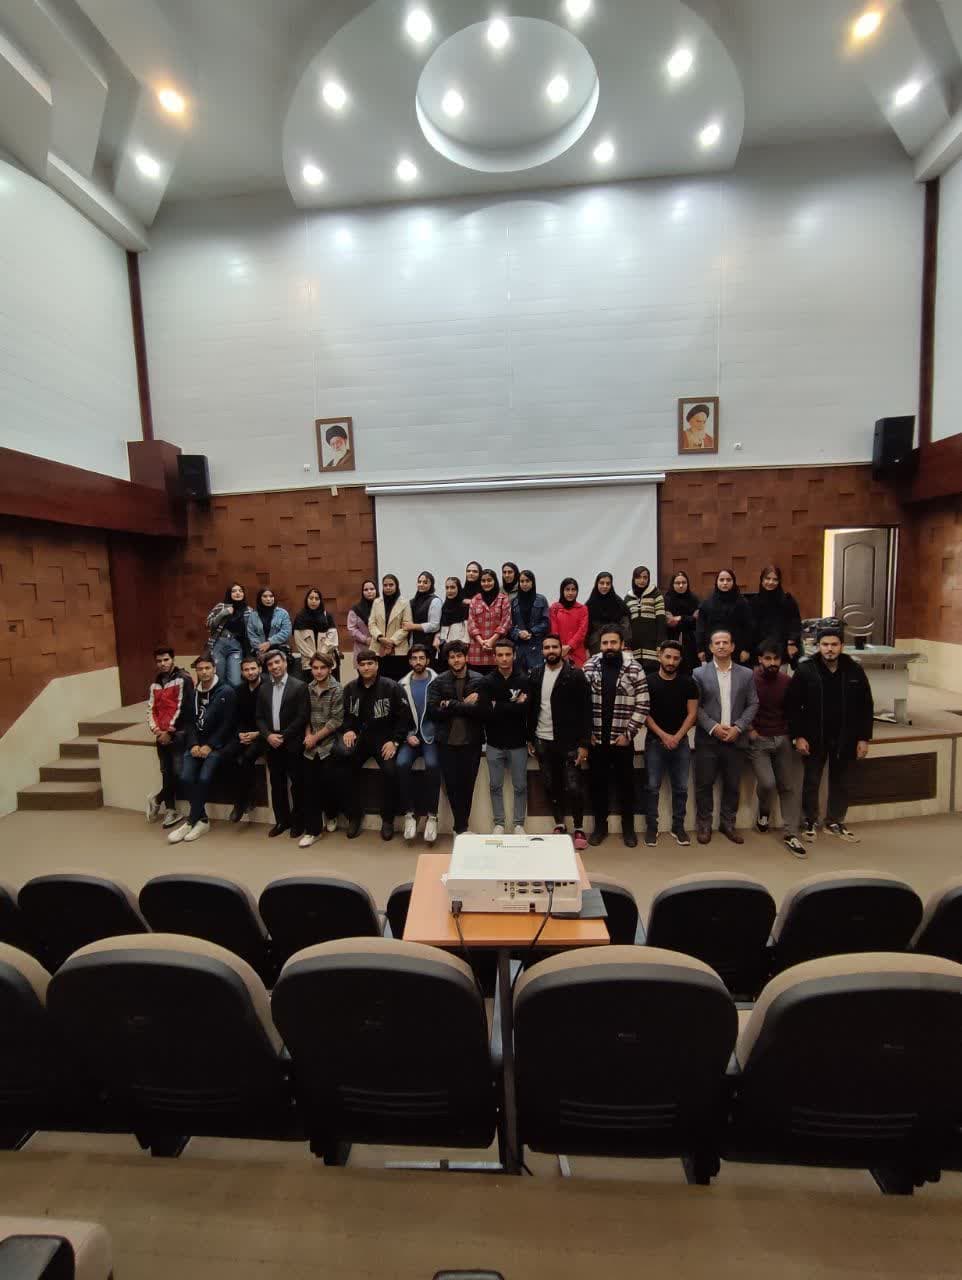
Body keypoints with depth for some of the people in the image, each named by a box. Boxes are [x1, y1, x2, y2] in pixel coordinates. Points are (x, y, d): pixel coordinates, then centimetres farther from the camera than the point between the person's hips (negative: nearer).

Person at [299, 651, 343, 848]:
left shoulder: (337, 690, -7)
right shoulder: (308, 688, 7)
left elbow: (337, 720, -11)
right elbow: (305, 715, 12)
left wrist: (316, 737, -11)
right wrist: (307, 734, -4)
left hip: (328, 743, -4)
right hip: (310, 745, 4)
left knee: (327, 780, -9)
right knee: (310, 786, 0)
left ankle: (331, 814, 21)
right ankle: (312, 829, 10)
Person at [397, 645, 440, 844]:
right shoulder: (403, 684, 8)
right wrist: (408, 735, -3)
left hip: (432, 735, -2)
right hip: (411, 735, 3)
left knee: (432, 765, -30)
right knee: (402, 764, -25)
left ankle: (432, 815, -15)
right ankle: (409, 813, -10)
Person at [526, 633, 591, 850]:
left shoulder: (575, 674, -9)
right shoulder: (536, 675, 5)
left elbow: (585, 711, -10)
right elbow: (530, 708, 10)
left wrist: (584, 743, -13)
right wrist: (529, 738, 9)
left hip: (569, 742, -4)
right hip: (542, 741, 4)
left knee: (573, 787, -2)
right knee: (551, 787, 13)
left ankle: (579, 829, 17)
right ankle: (559, 825, 29)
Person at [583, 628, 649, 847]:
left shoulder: (634, 669, -6)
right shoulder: (589, 667, -1)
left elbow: (642, 705, -6)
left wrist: (628, 733, -9)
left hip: (622, 739, -1)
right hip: (595, 739, 1)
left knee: (626, 784, 11)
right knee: (597, 783, 11)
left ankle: (628, 827, 28)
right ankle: (600, 826, 28)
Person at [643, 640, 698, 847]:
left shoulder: (688, 683, 2)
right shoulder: (648, 682, -4)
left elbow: (692, 713, 1)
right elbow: (644, 713, -4)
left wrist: (677, 737, -9)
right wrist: (663, 735, -11)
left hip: (680, 741, 2)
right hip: (655, 741, -2)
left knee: (681, 787, 7)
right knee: (653, 787, 2)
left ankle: (678, 826, 21)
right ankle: (651, 827, 13)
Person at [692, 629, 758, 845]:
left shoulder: (746, 674, 6)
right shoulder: (699, 674, -1)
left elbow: (753, 705, 4)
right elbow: (695, 706, -4)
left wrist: (738, 727, -8)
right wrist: (713, 727, -13)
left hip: (736, 739, 2)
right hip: (707, 739, -2)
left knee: (732, 785, 11)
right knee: (704, 784, 4)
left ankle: (728, 823, 27)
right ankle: (704, 824, 19)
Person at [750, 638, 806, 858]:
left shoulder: (787, 681, 1)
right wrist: (749, 729, -6)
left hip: (783, 739, 3)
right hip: (758, 740, -3)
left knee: (790, 786, 1)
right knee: (767, 782, -15)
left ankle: (791, 835, 12)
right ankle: (764, 812, 18)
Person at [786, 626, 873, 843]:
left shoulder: (854, 671, -3)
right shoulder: (805, 670, -10)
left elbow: (866, 707, 3)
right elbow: (792, 706, -8)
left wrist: (864, 738, 0)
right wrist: (798, 735, -11)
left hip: (845, 738, 2)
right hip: (814, 738, -2)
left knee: (841, 782, 15)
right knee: (811, 781, 9)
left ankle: (835, 822, 32)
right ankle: (810, 822, 25)